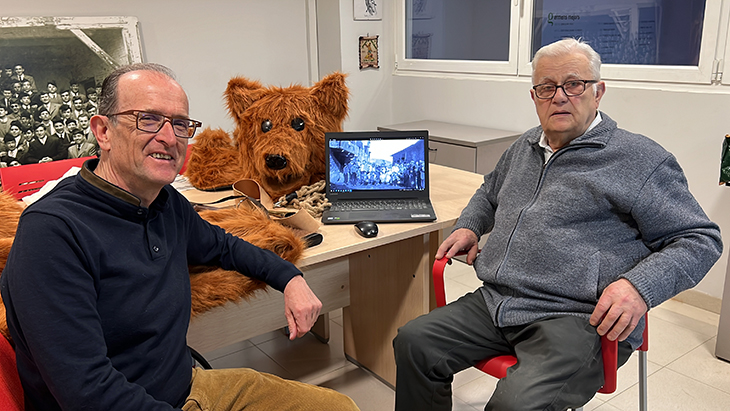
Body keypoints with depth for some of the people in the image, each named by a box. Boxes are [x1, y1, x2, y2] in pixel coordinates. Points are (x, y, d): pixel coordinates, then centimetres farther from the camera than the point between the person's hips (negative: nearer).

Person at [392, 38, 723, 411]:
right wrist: (469, 226, 17)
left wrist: (639, 287, -18)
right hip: (493, 304, 6)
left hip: (577, 319, -6)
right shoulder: (523, 148, 19)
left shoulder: (642, 160, 0)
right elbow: (489, 192, 39)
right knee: (413, 342, -9)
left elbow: (701, 239, 0)